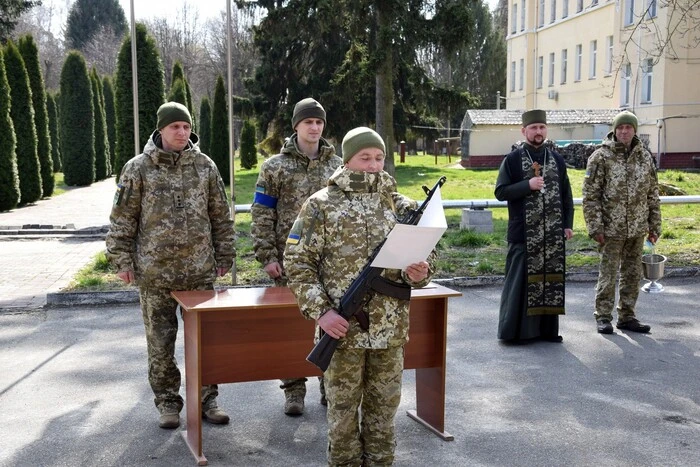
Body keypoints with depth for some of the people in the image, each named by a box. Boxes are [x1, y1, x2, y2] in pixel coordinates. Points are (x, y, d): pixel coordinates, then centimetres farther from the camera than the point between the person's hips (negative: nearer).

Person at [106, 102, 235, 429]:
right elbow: (122, 218, 0)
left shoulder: (205, 166, 4)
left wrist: (224, 256, 9)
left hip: (200, 271, 2)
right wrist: (122, 260, -3)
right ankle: (167, 402, 22)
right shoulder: (138, 168, -2)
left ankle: (206, 399, 22)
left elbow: (221, 216, 9)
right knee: (160, 343, 8)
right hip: (155, 272, -1)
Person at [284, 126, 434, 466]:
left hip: (390, 329, 3)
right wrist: (320, 311, -14)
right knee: (343, 410, 9)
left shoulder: (403, 206, 5)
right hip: (342, 329, -2)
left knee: (383, 408, 14)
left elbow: (424, 257, 11)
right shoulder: (321, 206, -4)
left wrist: (419, 273, -14)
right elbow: (297, 262, -4)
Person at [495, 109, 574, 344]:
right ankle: (515, 330, 8)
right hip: (524, 234, -4)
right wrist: (527, 185, -17)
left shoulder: (557, 160, 11)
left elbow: (566, 195, 14)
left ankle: (547, 328, 18)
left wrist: (568, 225, 7)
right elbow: (500, 192, -5)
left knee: (551, 280, 8)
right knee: (520, 281, -2)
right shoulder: (512, 160, -1)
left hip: (553, 234, 4)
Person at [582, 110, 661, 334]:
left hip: (637, 229, 5)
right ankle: (603, 317, 11)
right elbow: (590, 195, -7)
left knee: (633, 274, 11)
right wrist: (595, 228, -12)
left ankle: (626, 316, 22)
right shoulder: (601, 157, -6)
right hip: (611, 229, -4)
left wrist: (654, 226, 10)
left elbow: (652, 195, 13)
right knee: (608, 274, -1)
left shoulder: (645, 157, 8)